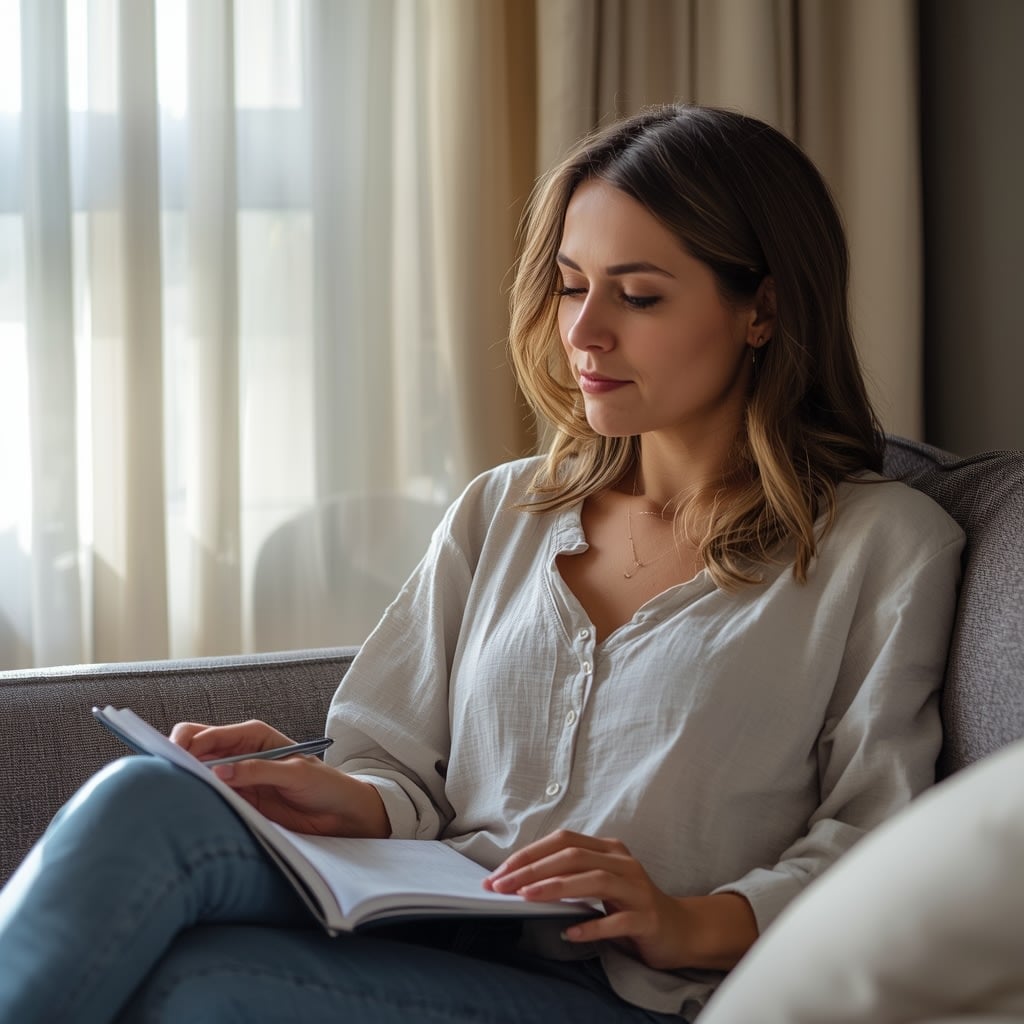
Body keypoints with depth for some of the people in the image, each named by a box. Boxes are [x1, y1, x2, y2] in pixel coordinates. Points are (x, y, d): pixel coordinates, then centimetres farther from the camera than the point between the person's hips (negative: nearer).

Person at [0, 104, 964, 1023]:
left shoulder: (886, 542, 6)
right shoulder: (502, 512, 21)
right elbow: (408, 776, 18)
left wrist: (701, 923, -17)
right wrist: (349, 800, -6)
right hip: (426, 945, 5)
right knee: (149, 798, -29)